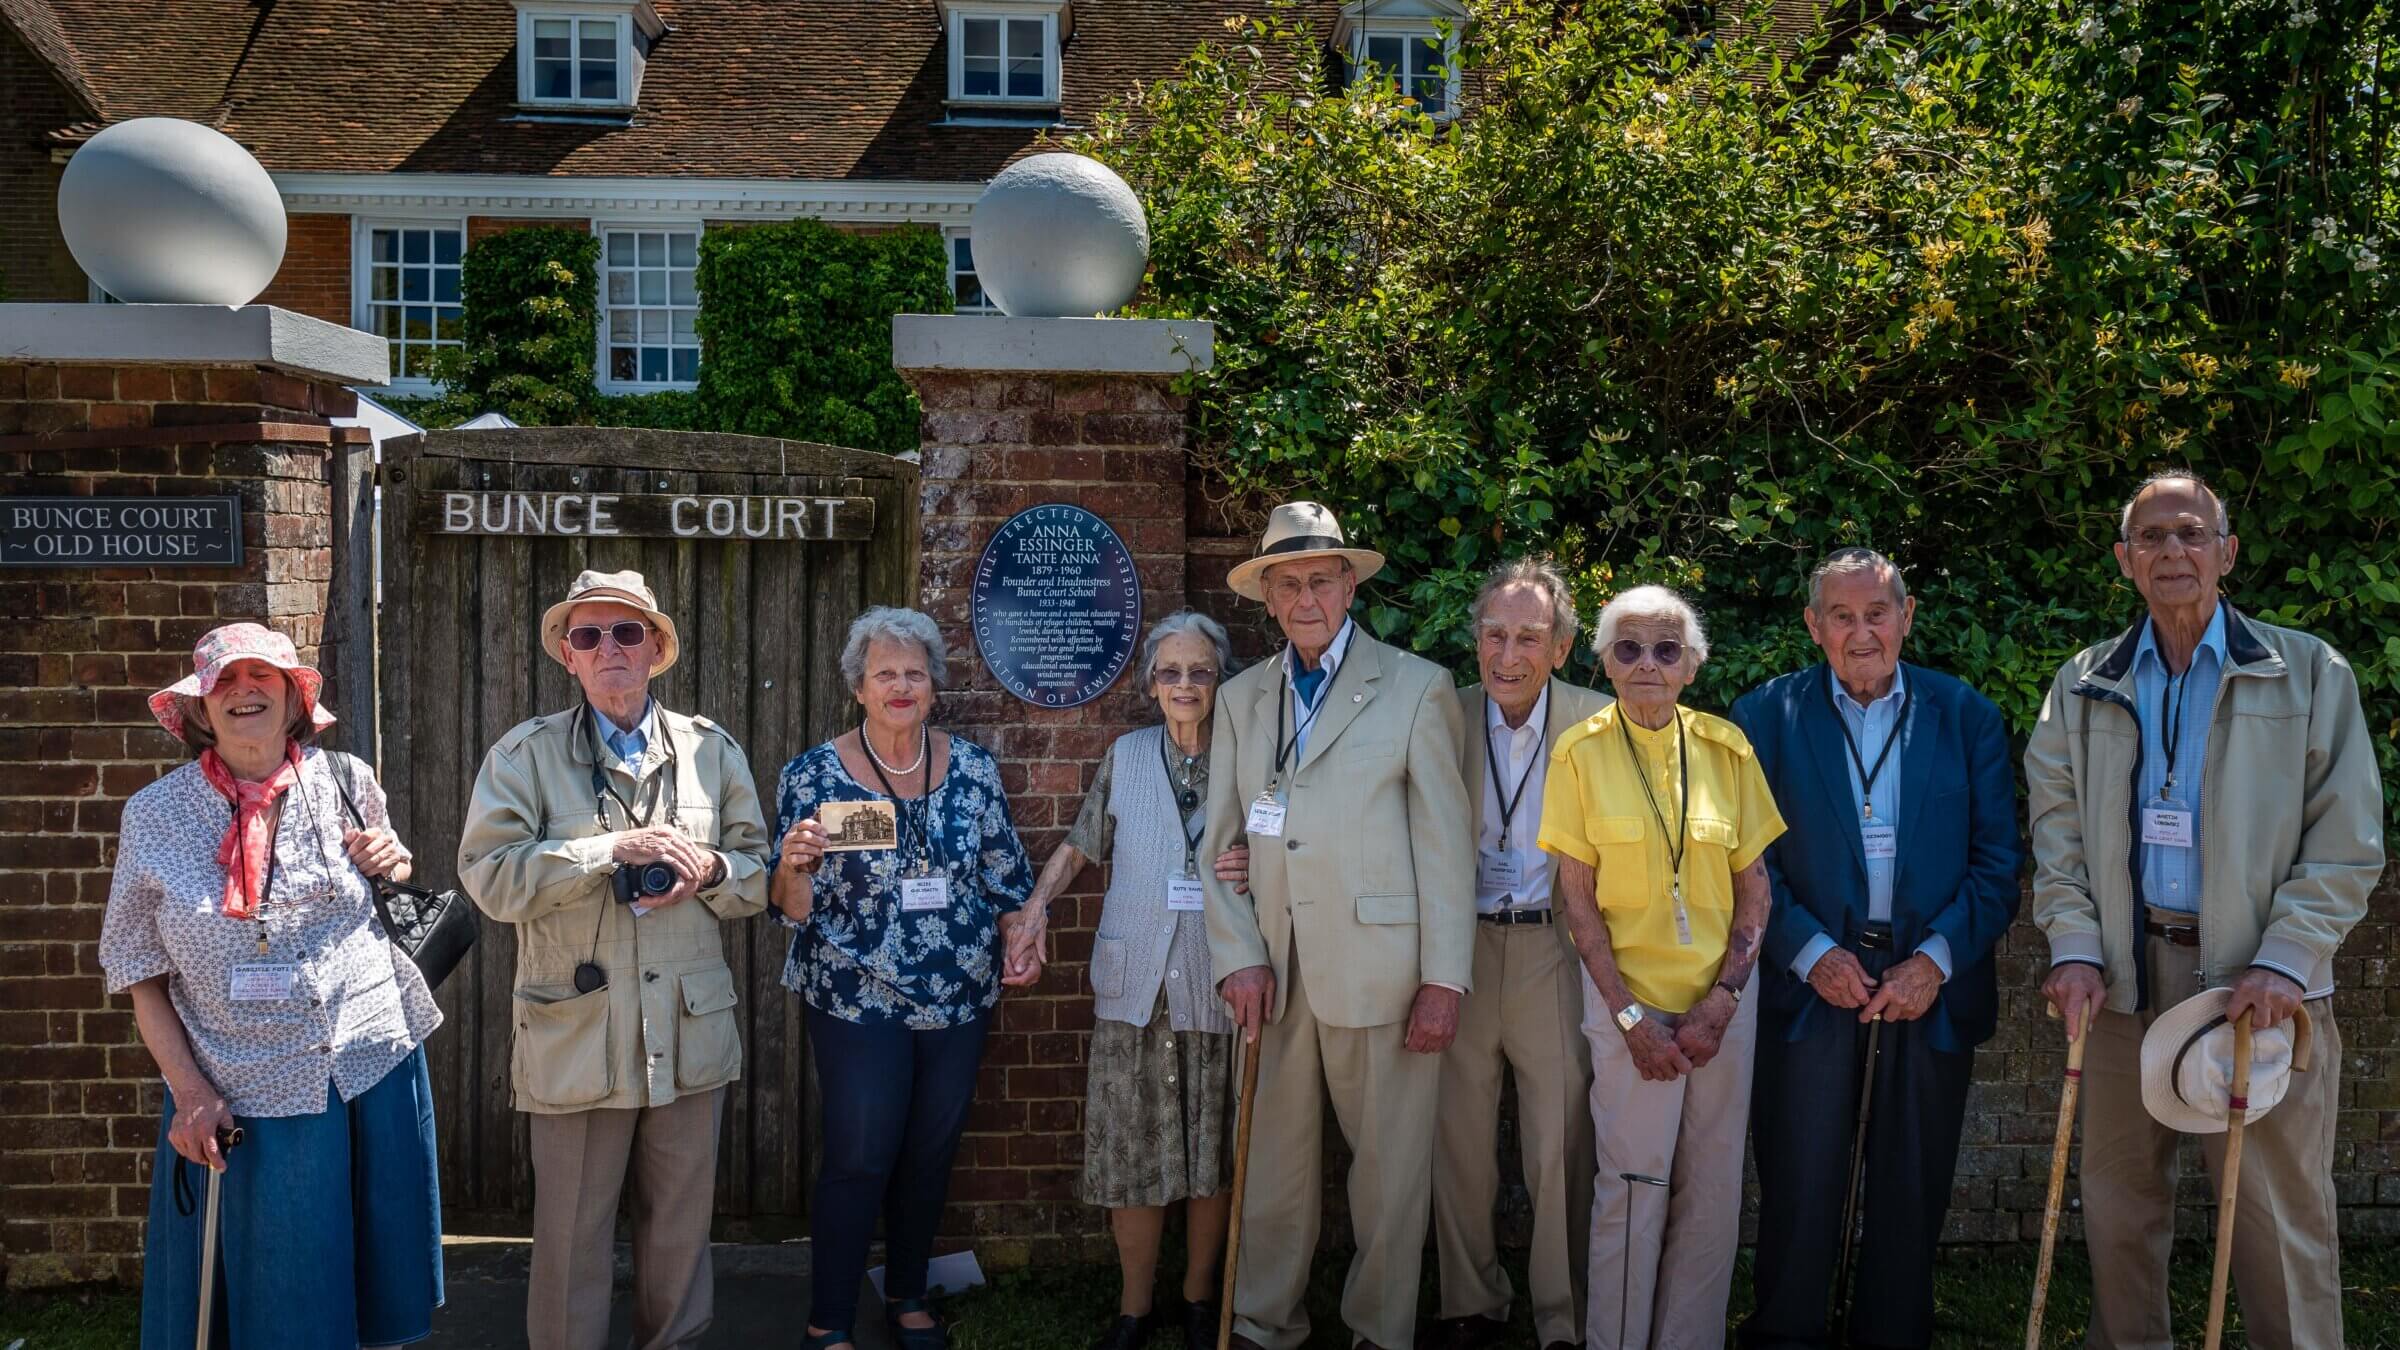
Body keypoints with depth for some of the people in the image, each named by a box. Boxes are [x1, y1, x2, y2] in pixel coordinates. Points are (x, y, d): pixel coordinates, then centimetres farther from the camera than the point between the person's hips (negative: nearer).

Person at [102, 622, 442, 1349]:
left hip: (375, 1069, 2)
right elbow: (142, 976, 2)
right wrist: (191, 1093, -8)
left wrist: (394, 866, -5)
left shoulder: (346, 784, 0)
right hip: (243, 1099, -1)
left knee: (379, 1289, 13)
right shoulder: (154, 817, -3)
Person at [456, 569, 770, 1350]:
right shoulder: (525, 755, -2)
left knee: (681, 1225, 15)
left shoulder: (712, 750, 7)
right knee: (572, 1233, 7)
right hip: (575, 1038, -3)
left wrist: (710, 870, -13)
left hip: (690, 1035, 3)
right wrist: (614, 849, -19)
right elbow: (489, 876, -13)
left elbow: (761, 874, 9)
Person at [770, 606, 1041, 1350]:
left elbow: (1007, 872, 9)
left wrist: (1024, 939, -6)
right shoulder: (814, 775, -8)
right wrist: (795, 864, -27)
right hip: (858, 1002, -3)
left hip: (959, 1001, 3)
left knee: (930, 1156, 14)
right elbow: (793, 906, -7)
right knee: (859, 1161, -1)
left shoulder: (974, 767, 1)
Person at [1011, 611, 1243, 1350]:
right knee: (1132, 1150, 5)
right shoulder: (1127, 756, 4)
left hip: (1216, 988, -1)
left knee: (1211, 1152, 9)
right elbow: (1080, 846, 13)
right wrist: (1036, 907, -2)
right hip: (1134, 985, 1)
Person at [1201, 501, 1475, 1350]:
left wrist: (1445, 978, -8)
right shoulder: (1240, 699, 13)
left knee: (1391, 1164, 5)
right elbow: (1220, 846, 11)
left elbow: (1446, 843, -3)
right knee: (1272, 1162, 10)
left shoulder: (1417, 688, 1)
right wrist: (1238, 958, -1)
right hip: (1276, 973, 3)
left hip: (1380, 971, -3)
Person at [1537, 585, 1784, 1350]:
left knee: (1714, 1191, 8)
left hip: (1721, 1000, 2)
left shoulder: (1726, 748, 1)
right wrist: (1631, 1015, -9)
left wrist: (1723, 1000, -7)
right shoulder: (1581, 753, -5)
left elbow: (1755, 890, 4)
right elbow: (1577, 898, -4)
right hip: (1628, 997, -2)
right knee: (1632, 1187, 3)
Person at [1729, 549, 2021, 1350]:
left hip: (1932, 985, 2)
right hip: (1811, 982, -1)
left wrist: (1935, 961, -11)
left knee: (1912, 1189, 11)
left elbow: (1996, 864, 1)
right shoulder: (1767, 716, 1)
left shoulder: (1967, 718, 4)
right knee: (1799, 1186, 3)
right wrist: (1812, 953, -13)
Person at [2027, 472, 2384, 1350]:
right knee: (2118, 1204, 10)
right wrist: (2074, 949, -4)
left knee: (2280, 1216, -1)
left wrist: (2285, 961, -11)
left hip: (2260, 983, -3)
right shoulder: (2083, 686, 9)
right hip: (2125, 974, 3)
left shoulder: (2310, 674, 2)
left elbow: (2347, 843, -2)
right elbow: (2056, 831, 8)